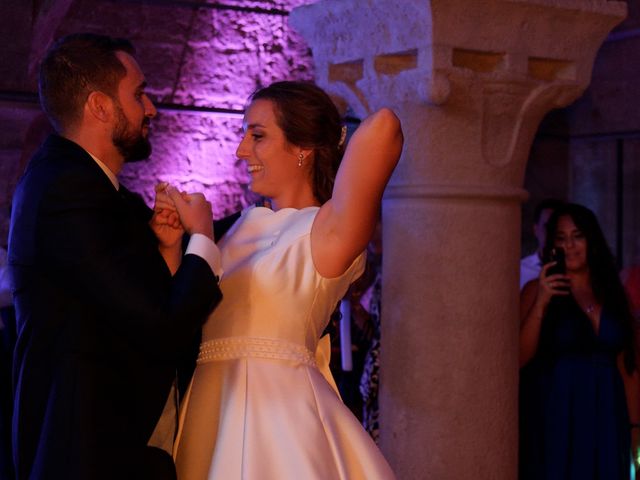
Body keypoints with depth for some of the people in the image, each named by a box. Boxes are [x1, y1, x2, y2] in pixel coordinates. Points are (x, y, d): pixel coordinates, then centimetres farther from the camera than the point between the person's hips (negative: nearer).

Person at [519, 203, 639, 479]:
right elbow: (519, 358, -11)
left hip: (606, 418, 3)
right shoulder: (537, 290, -3)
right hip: (555, 419, -3)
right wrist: (540, 304, -19)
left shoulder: (612, 291, 7)